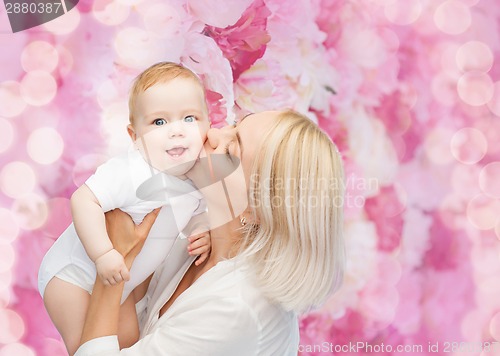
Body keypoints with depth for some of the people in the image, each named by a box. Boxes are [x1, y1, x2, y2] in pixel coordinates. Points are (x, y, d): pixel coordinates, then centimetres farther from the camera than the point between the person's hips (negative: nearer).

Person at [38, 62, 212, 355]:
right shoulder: (131, 174, -36)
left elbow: (197, 214, 7)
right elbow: (84, 200, -38)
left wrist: (203, 234, -14)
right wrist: (103, 254, -41)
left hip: (118, 282, 7)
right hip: (74, 273, -7)